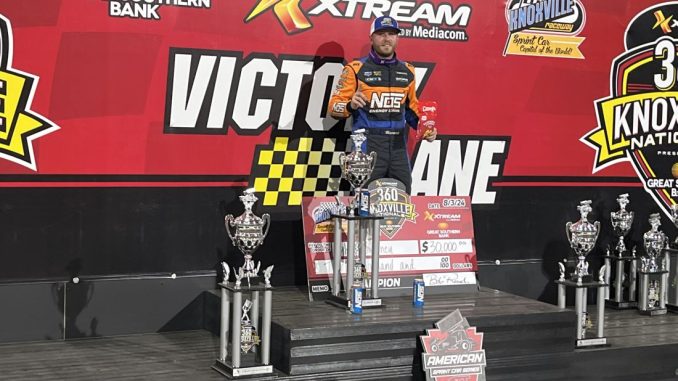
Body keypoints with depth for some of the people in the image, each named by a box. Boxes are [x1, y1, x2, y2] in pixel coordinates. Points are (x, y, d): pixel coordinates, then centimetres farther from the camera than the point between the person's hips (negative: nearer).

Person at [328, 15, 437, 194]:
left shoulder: (407, 71, 15)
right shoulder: (356, 69, 0)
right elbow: (334, 105, -3)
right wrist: (350, 105, -24)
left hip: (398, 146, 5)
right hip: (368, 146, -5)